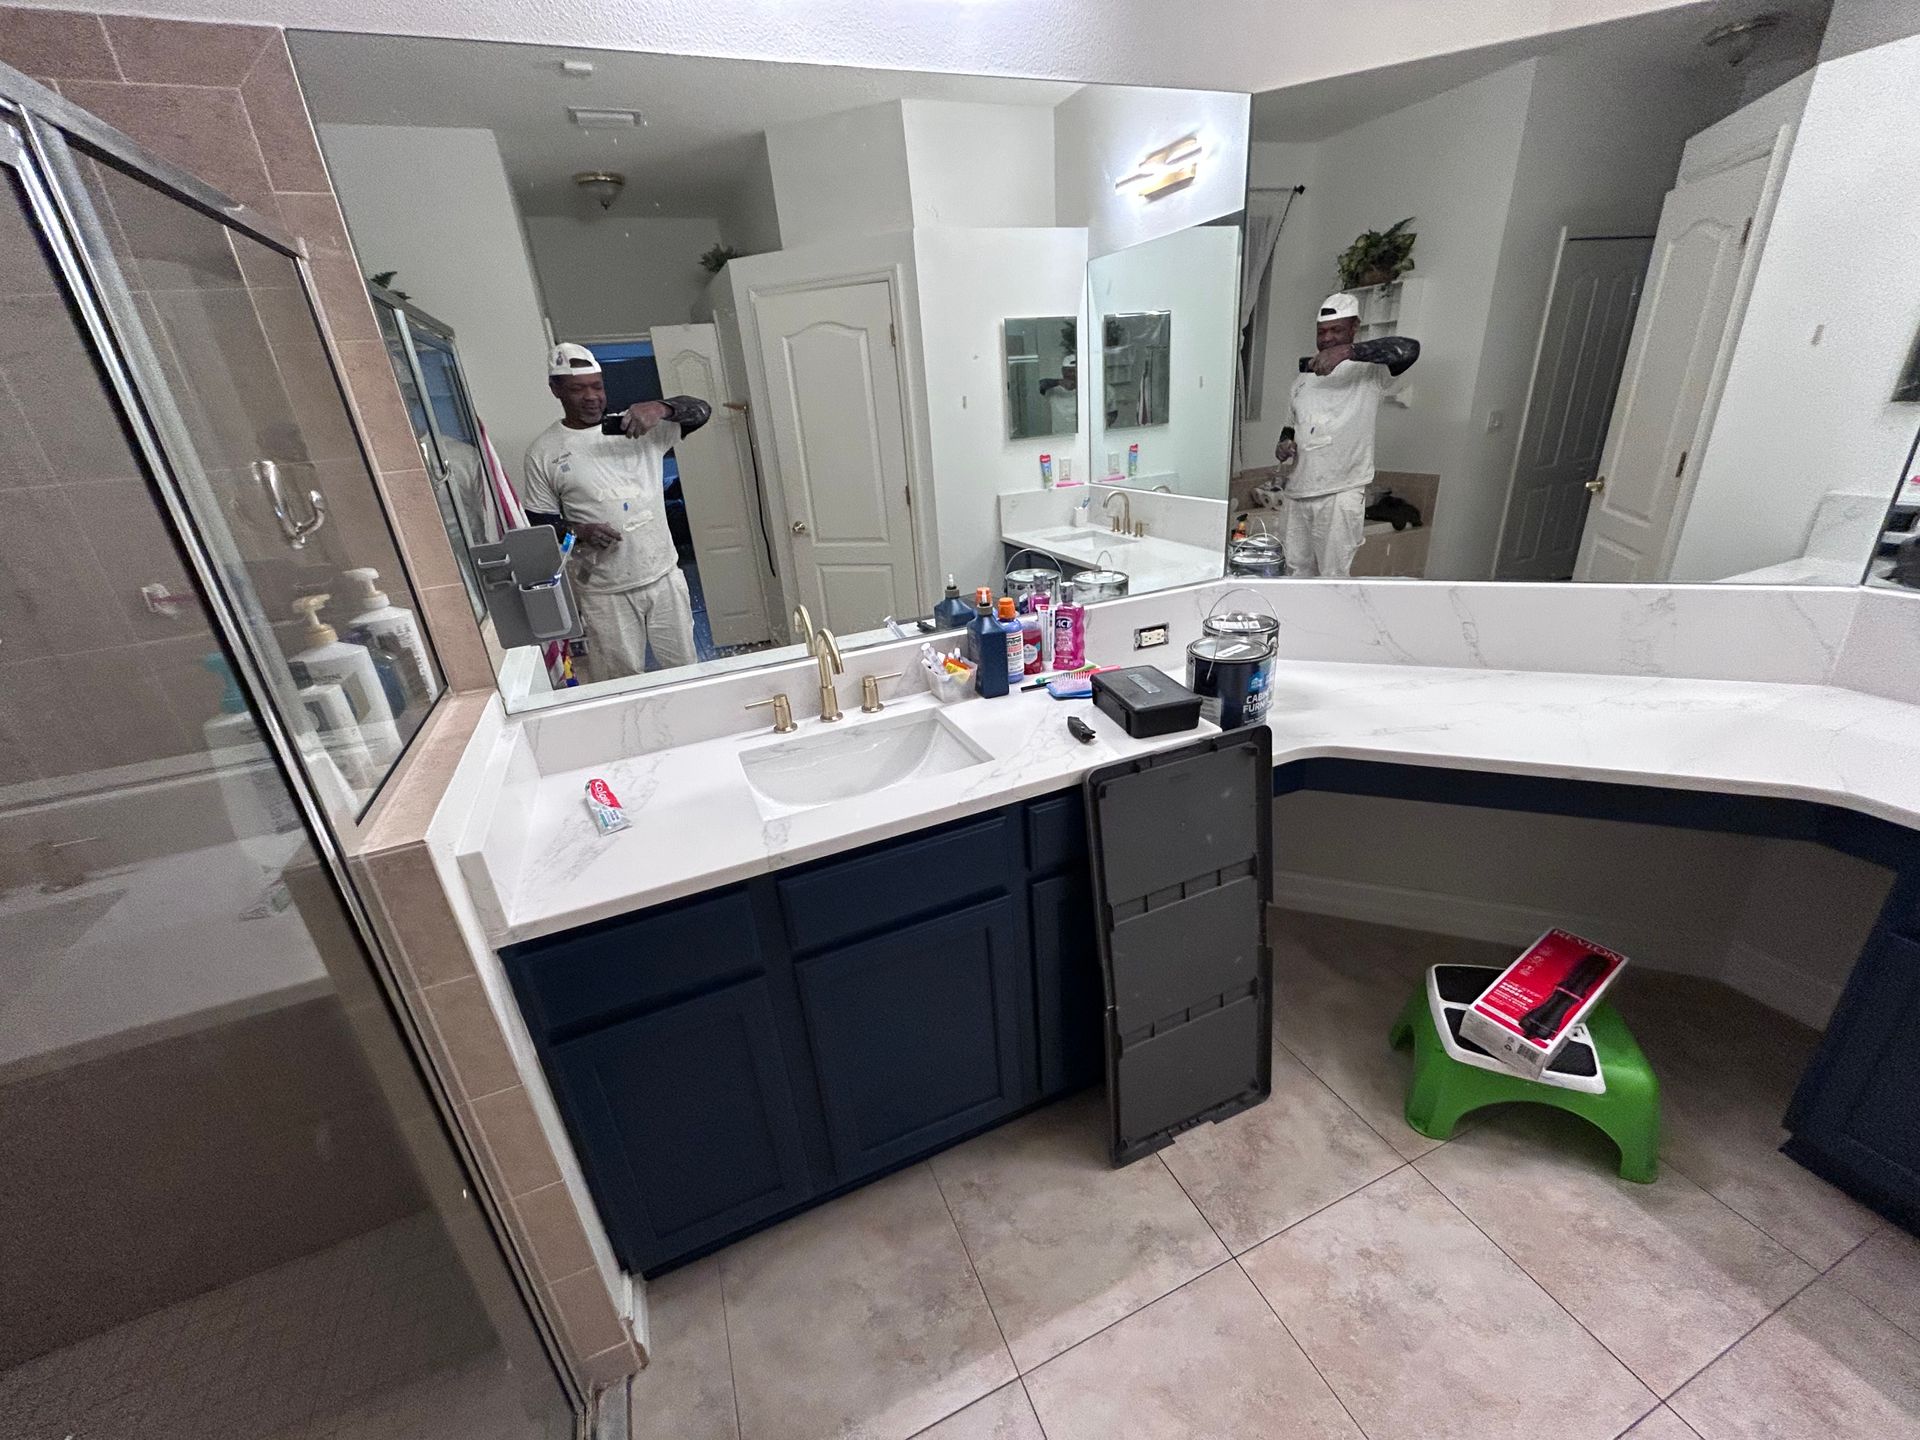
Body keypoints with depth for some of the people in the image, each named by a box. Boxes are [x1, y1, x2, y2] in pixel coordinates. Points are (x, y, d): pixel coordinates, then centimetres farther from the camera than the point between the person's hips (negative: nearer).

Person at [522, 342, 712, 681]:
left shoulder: (638, 426, 2)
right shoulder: (543, 451, 0)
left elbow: (701, 411, -5)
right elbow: (540, 521, 4)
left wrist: (660, 408, -25)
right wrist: (577, 531, -17)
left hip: (664, 576, 2)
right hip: (605, 592, -1)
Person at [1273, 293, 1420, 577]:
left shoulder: (1370, 369, -2)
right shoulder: (1303, 378, 17)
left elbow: (1409, 349, -22)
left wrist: (1347, 351, -31)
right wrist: (1283, 445, 3)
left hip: (1341, 493, -6)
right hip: (1297, 492, 6)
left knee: (1335, 574, -5)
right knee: (1296, 571, 12)